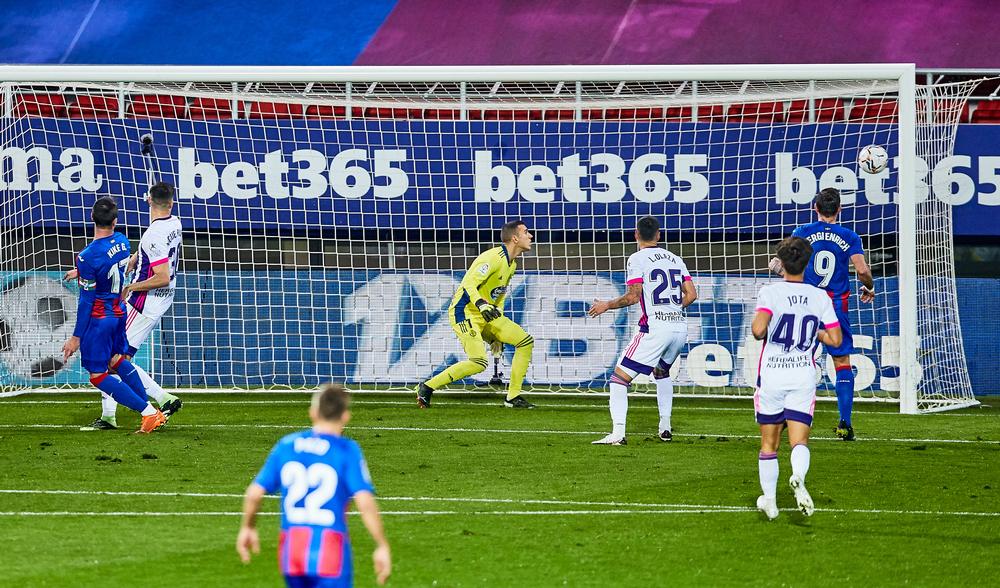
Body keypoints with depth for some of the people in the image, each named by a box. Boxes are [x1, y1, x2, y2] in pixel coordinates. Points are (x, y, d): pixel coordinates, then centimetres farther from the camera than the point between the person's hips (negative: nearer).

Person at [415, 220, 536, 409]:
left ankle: (513, 397, 6)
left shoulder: (511, 263, 13)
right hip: (465, 313, -10)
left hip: (486, 315, 10)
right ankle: (427, 388, -11)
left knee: (526, 342, 1)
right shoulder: (494, 258, -17)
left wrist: (496, 335, 22)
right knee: (478, 362, -24)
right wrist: (482, 306, -41)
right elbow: (469, 284, -25)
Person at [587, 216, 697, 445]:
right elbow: (691, 295, 12)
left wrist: (607, 305, 4)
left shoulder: (637, 259, -2)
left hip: (656, 329, -7)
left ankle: (617, 433, -19)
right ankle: (665, 428, 32)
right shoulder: (675, 259, 15)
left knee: (619, 378, -3)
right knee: (661, 371, 34)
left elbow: (633, 296, -11)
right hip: (680, 327, 7)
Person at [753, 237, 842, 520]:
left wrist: (758, 330, 3)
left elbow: (758, 330, -21)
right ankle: (798, 478, -34)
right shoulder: (820, 297, 1)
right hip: (803, 377, 1)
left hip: (771, 375, -1)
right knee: (800, 441, -3)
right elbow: (835, 339, 1)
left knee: (769, 443, 13)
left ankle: (769, 499, 15)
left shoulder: (770, 292, -8)